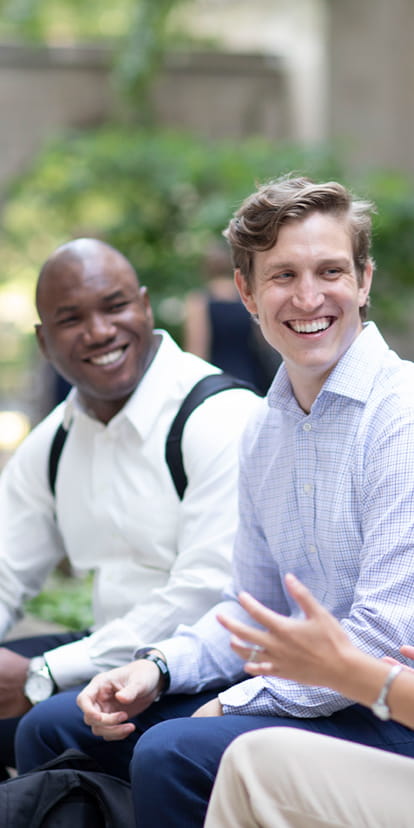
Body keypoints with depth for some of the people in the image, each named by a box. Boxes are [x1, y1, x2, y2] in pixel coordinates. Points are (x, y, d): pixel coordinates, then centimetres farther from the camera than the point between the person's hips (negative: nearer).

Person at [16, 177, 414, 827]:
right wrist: (158, 670, 0)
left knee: (172, 753, -30)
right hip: (301, 688, 8)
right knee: (53, 727, 5)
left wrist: (235, 704, -14)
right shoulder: (264, 427, 11)